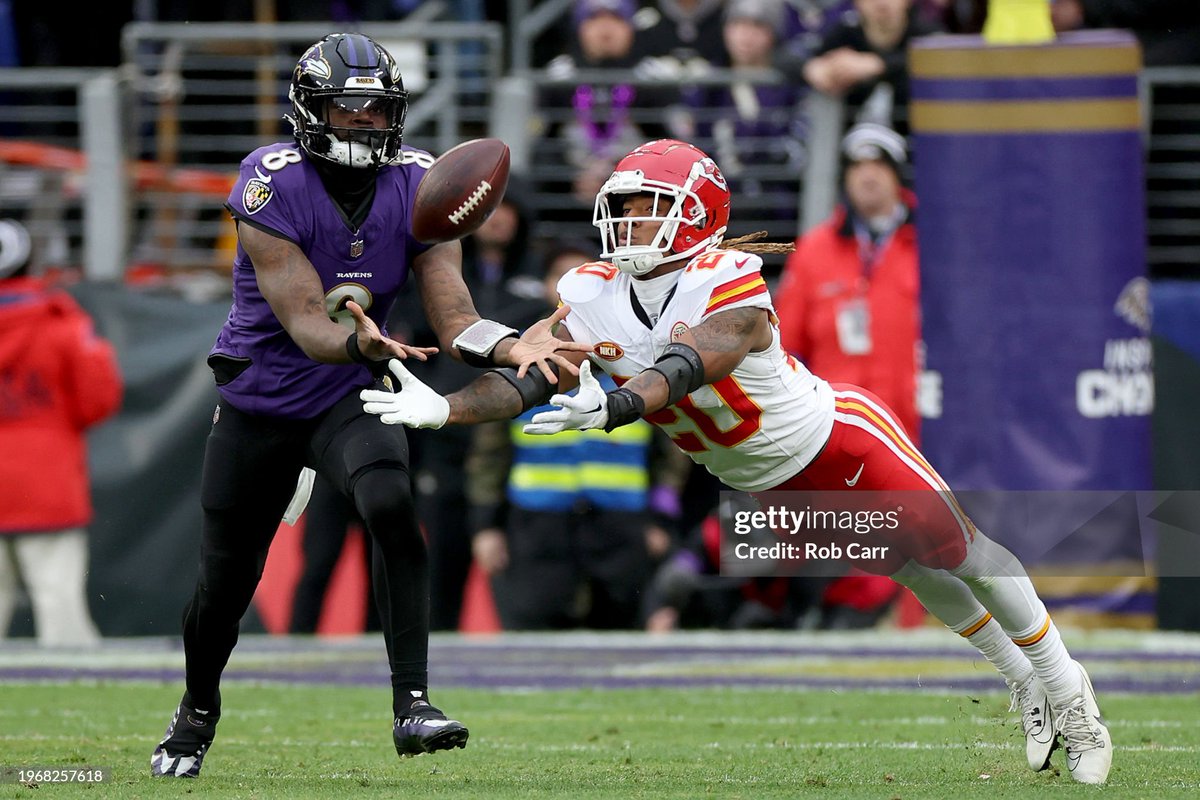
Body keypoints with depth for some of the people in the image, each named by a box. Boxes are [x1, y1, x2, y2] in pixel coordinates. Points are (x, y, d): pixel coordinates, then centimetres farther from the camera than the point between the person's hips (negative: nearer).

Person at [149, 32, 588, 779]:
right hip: (261, 400, -1)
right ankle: (197, 712, 40)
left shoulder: (418, 186, -10)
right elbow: (305, 324, -28)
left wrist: (510, 347, -37)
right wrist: (361, 341, -50)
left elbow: (454, 316, -15)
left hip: (351, 399, 1)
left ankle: (413, 705, -31)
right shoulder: (273, 185, -21)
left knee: (392, 506, -30)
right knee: (226, 581, 9)